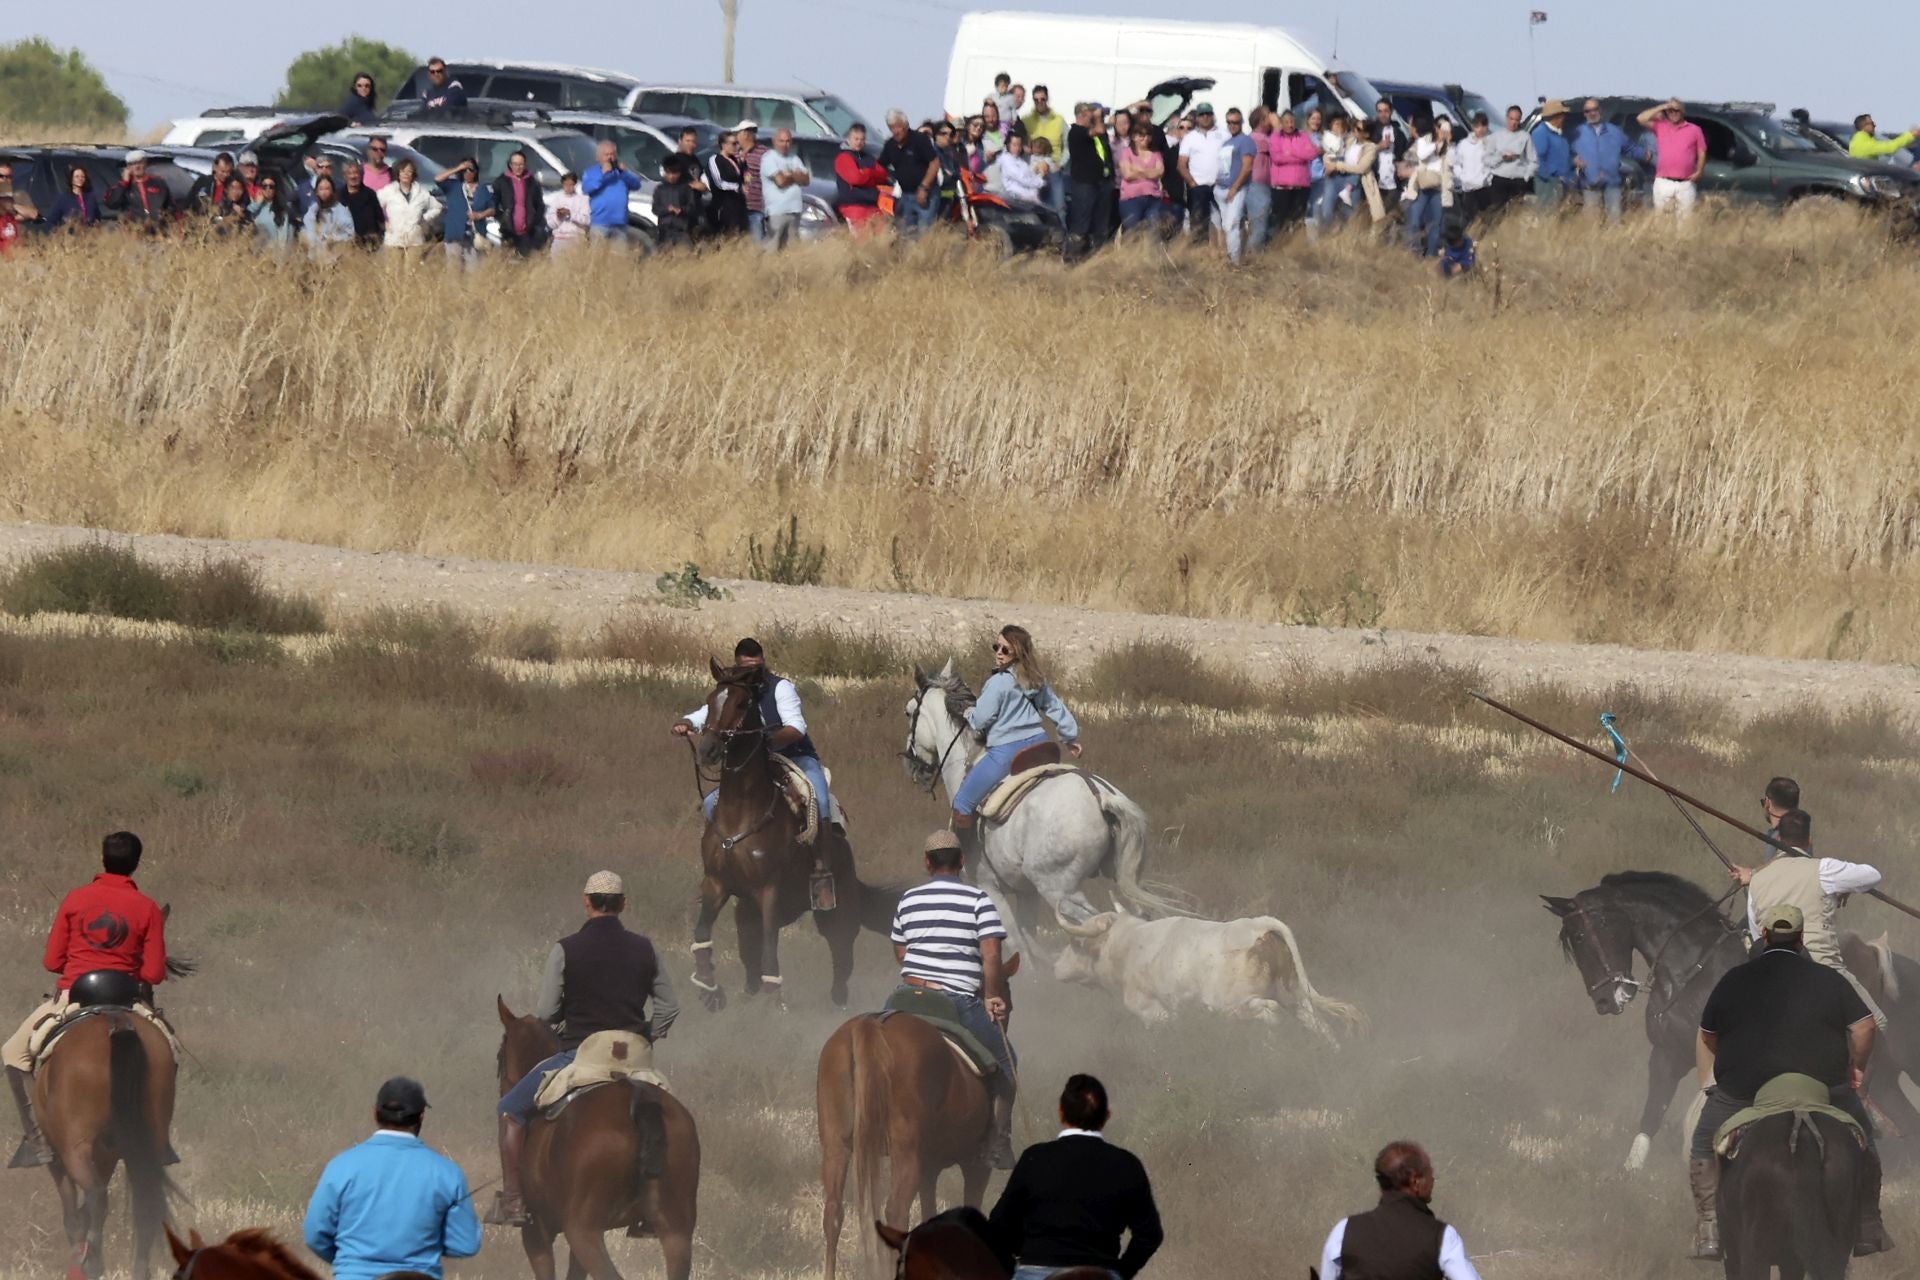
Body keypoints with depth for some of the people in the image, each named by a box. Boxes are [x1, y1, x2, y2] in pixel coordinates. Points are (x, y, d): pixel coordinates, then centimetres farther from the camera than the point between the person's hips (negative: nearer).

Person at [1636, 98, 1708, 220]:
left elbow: (1702, 154, 10)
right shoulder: (1660, 127, 12)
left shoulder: (1694, 130, 10)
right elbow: (1642, 119, 0)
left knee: (1685, 219, -3)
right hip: (1663, 183, 1)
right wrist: (1661, 108, 0)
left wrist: (1699, 172, -6)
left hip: (1686, 184, -1)